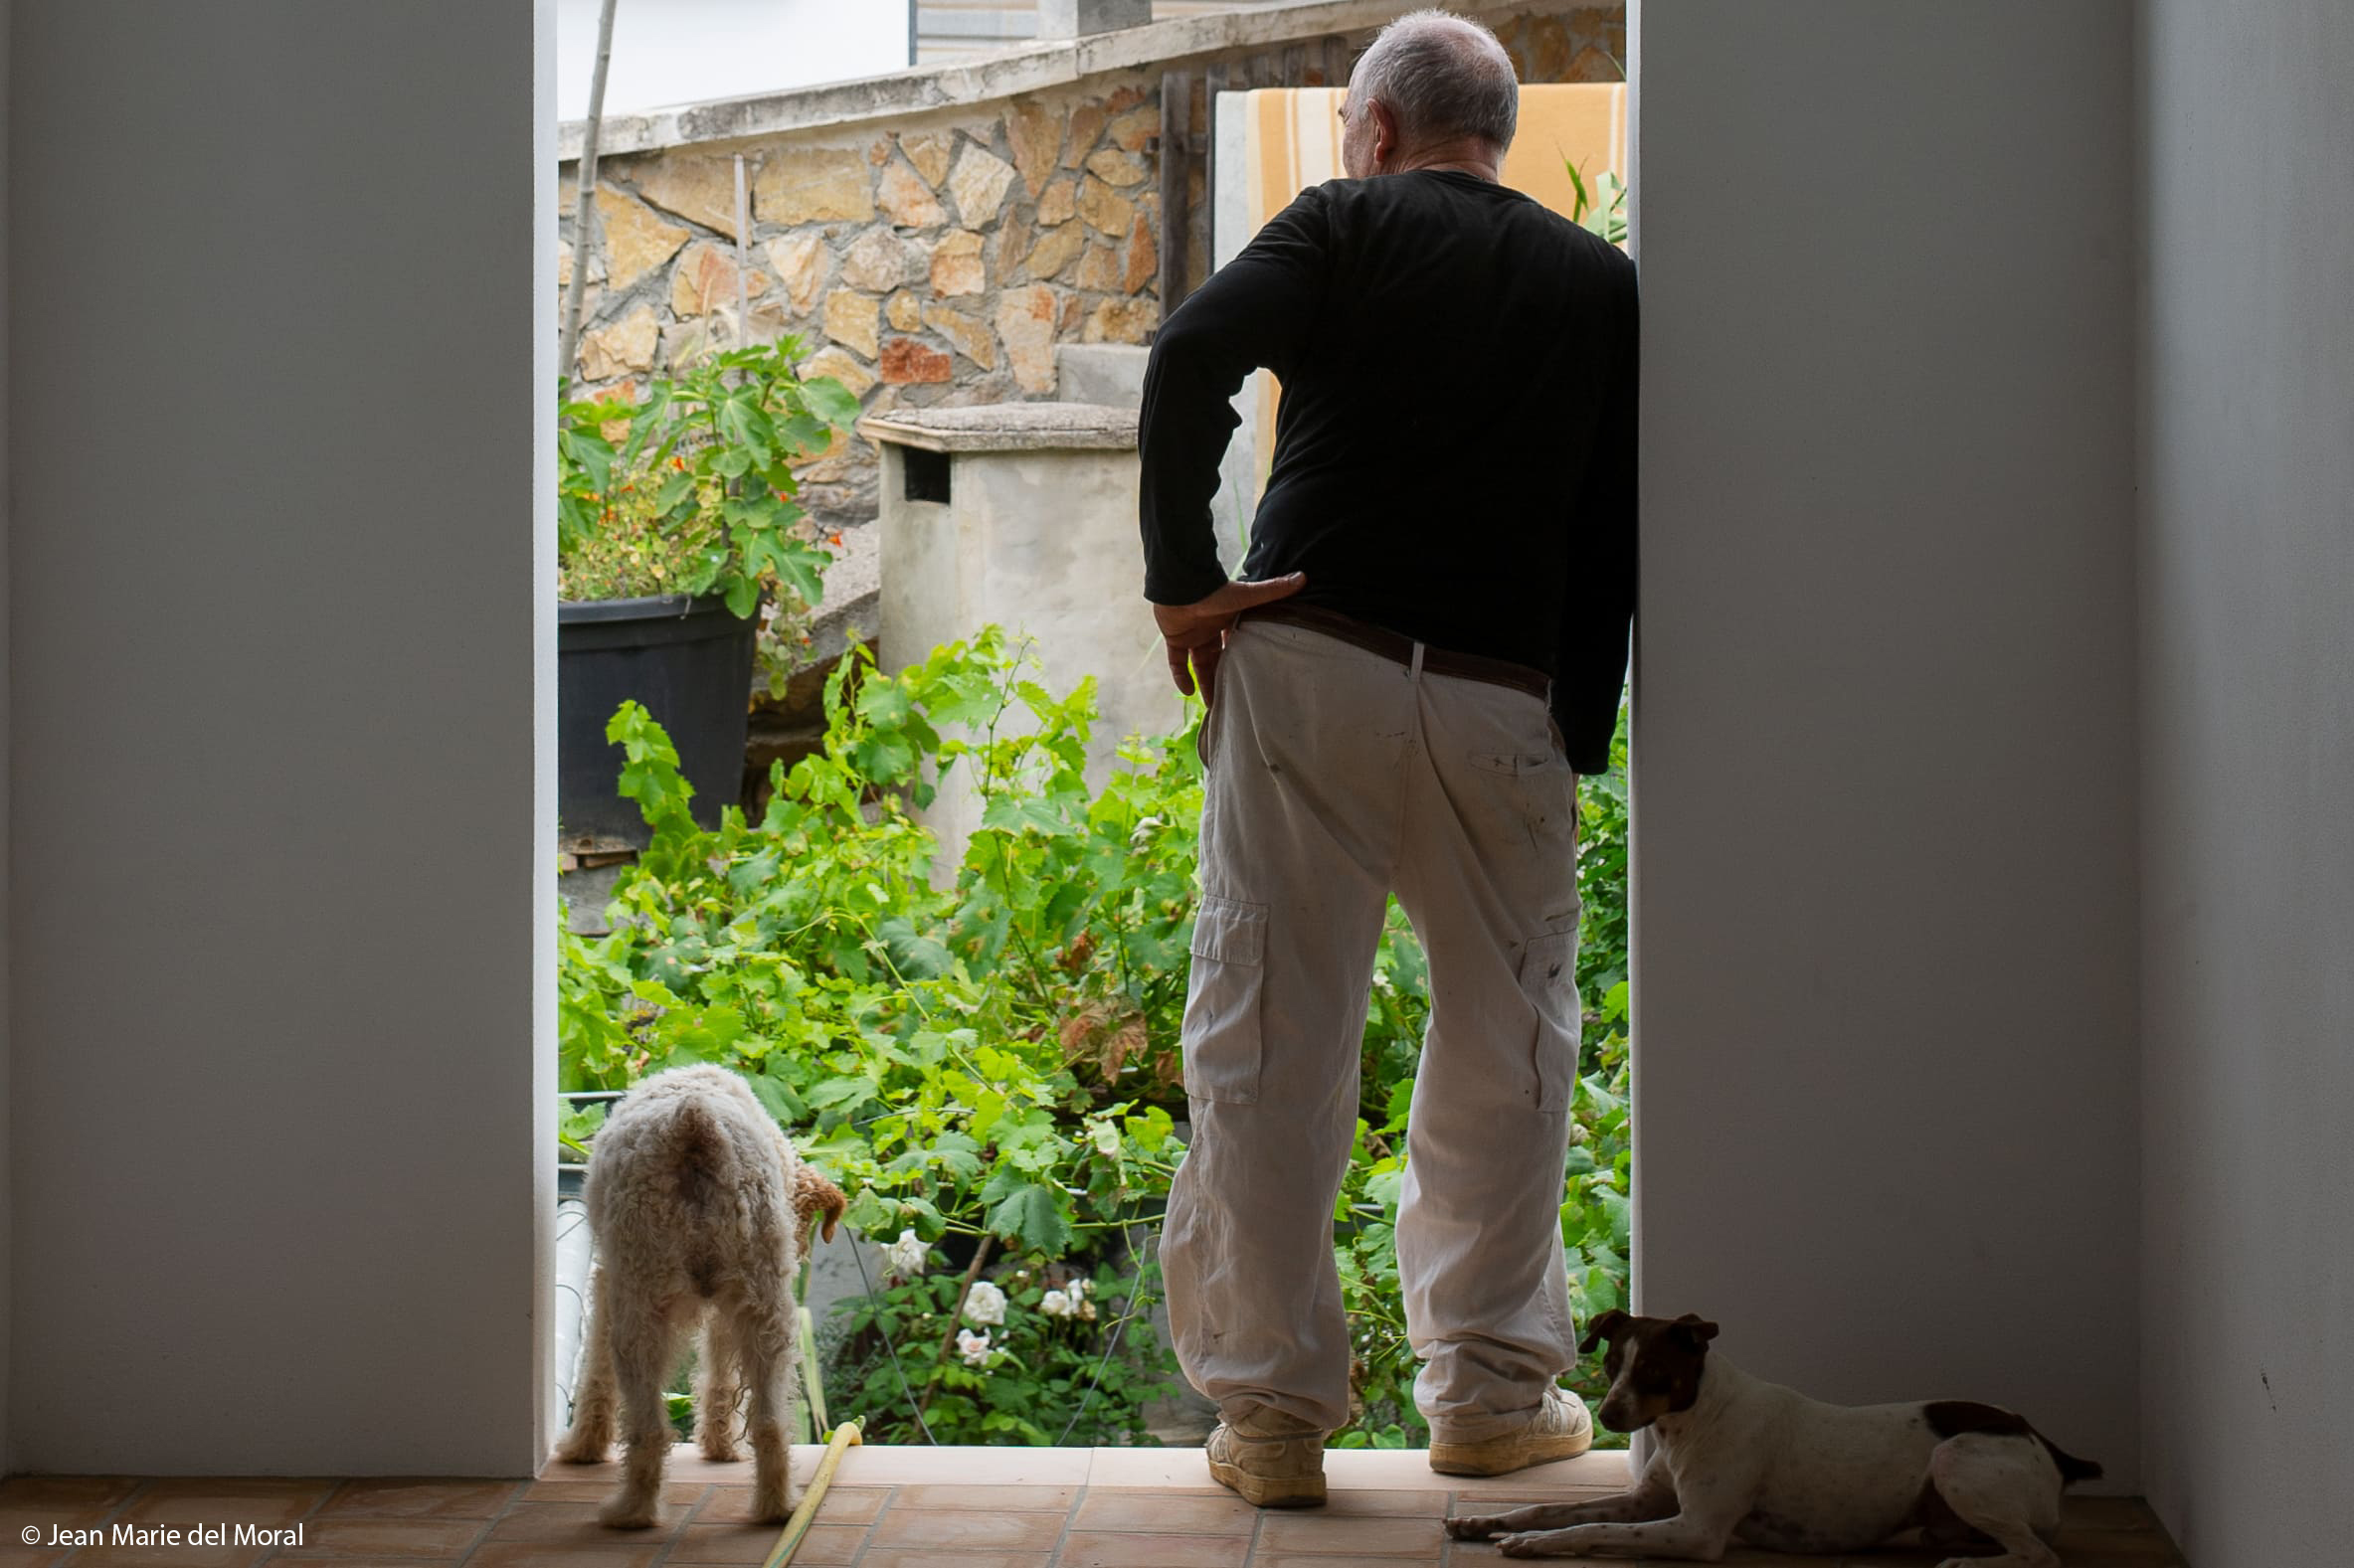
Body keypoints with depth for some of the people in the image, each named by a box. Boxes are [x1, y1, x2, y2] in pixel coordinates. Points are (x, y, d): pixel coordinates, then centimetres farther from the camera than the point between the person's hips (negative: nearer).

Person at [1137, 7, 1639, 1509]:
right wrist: (1583, 735, 8)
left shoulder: (1342, 227, 5)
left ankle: (1273, 1409, 4)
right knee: (1507, 1045, 15)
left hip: (1308, 664, -2)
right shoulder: (1602, 284, 13)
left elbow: (1193, 354, -12)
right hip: (1504, 699, 2)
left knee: (1271, 1039, 2)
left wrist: (1183, 578, -7)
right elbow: (1619, 531, 8)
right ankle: (1491, 1392, 20)